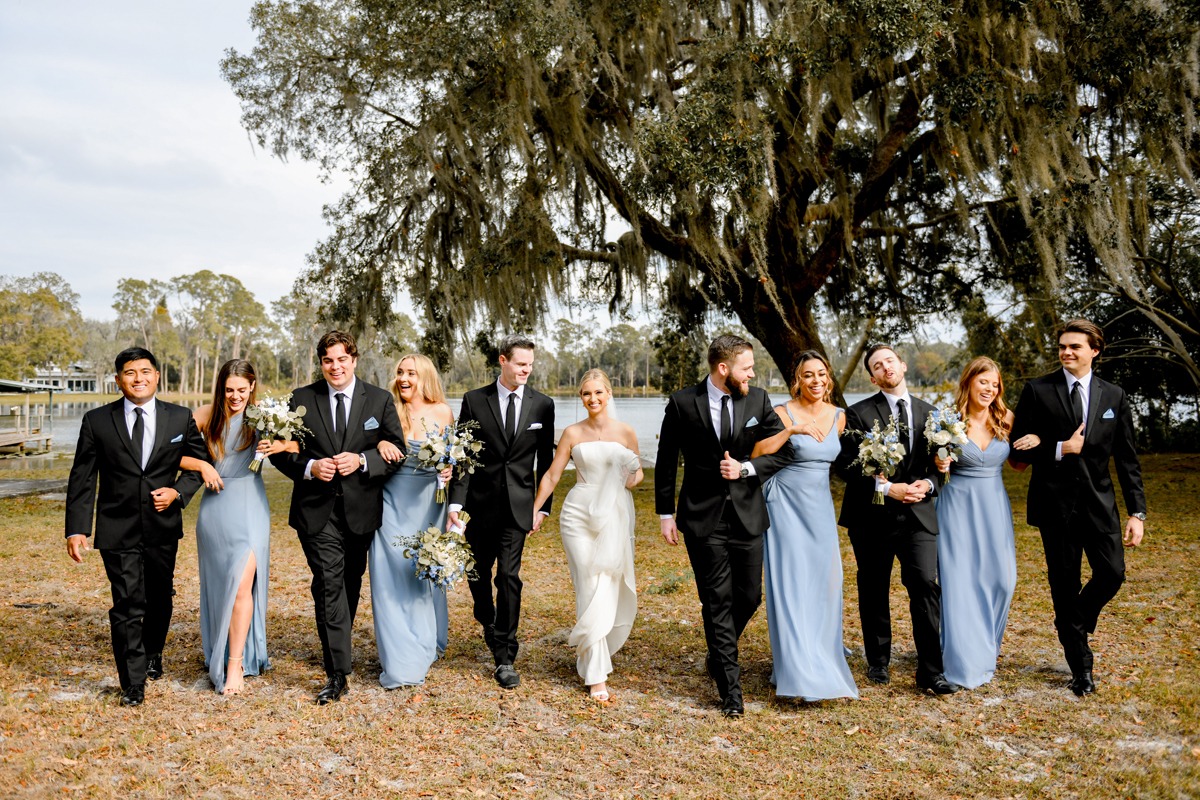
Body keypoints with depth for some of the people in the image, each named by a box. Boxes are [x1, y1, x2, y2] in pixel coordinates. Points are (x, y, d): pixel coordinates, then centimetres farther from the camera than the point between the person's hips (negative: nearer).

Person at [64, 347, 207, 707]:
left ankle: (152, 654, 44)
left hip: (163, 526, 2)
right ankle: (133, 683, 7)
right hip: (118, 529, -2)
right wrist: (76, 529, -8)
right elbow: (82, 478, -2)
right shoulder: (97, 421, -3)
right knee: (128, 605, -6)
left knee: (160, 598, 18)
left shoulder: (181, 418, 0)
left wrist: (178, 491, -9)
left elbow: (198, 461, 10)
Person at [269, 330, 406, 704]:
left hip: (360, 509, 2)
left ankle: (337, 650, 38)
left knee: (350, 585, 16)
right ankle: (337, 673, -8)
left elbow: (398, 449, 0)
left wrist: (362, 460, -17)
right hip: (317, 509, -2)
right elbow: (281, 450, 4)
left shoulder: (380, 400, 2)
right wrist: (310, 467, -15)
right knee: (329, 586, -10)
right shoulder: (301, 399, 2)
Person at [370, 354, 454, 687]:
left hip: (429, 504, 1)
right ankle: (402, 662, 6)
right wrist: (380, 443, -21)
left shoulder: (442, 412, 1)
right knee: (394, 578, -2)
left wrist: (449, 471, -10)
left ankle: (427, 643, 31)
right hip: (394, 504, -1)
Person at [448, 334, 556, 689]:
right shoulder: (474, 400, -1)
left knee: (509, 576, -6)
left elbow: (545, 460, 6)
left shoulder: (543, 405, 1)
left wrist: (543, 505, 4)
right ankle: (488, 621, 44)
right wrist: (456, 501, -9)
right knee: (477, 572, 13)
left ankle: (504, 657, 2)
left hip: (518, 504, -1)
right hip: (480, 502, 1)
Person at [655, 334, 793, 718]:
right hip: (702, 518, -3)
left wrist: (746, 468, -12)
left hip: (747, 514, 3)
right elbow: (666, 462, 2)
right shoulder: (682, 402, -5)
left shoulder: (758, 400, 1)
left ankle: (718, 654, 36)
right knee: (718, 601, 0)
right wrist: (666, 514, 0)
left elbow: (784, 450, 4)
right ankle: (730, 688, 10)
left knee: (750, 596, 8)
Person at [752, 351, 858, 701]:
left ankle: (822, 658, 23)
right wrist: (791, 430, -30)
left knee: (825, 582, 5)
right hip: (786, 506, -5)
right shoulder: (783, 413, -9)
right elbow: (756, 452, -22)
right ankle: (798, 670, 2)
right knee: (790, 584, -4)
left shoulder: (838, 416, 8)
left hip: (820, 508, 5)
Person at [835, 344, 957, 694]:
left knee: (926, 584, -10)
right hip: (872, 517, -1)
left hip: (918, 513, 2)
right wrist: (887, 487, -15)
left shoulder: (928, 413, 10)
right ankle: (878, 662, 27)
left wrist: (927, 484, -9)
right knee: (874, 592, 9)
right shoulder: (858, 414, -2)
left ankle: (931, 671, -1)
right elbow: (845, 465, -8)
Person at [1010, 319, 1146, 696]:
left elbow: (1127, 459, 5)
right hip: (1056, 504, -2)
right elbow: (1019, 448, -1)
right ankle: (1081, 667, 19)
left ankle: (1074, 623, 27)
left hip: (1099, 503, 2)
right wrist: (1061, 449, -16)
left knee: (1112, 573, -6)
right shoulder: (1037, 391, -2)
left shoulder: (1114, 396, 5)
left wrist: (1137, 512, 0)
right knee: (1065, 584, 4)